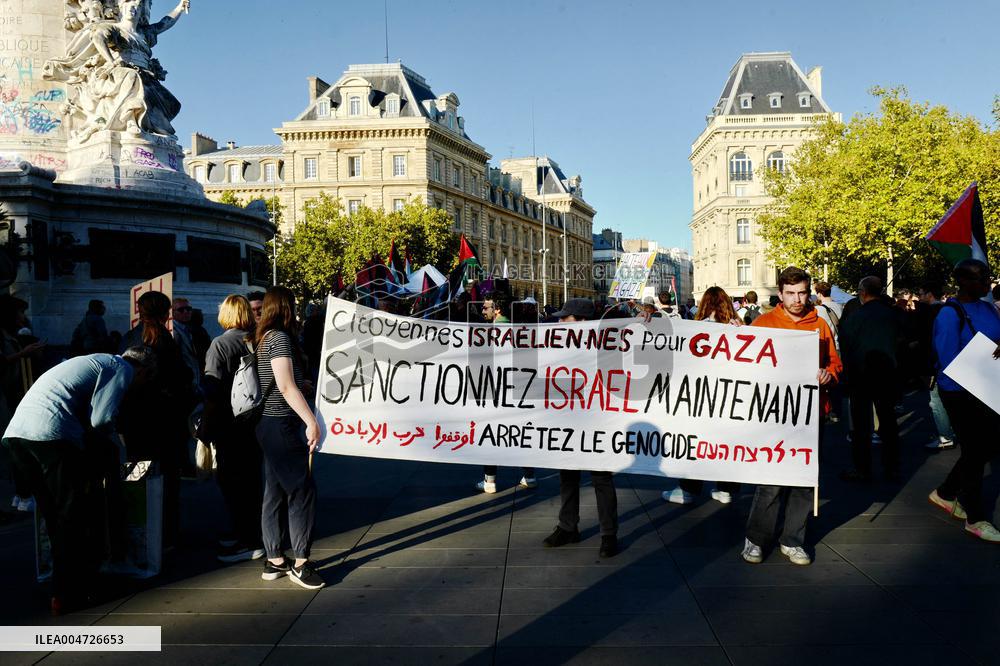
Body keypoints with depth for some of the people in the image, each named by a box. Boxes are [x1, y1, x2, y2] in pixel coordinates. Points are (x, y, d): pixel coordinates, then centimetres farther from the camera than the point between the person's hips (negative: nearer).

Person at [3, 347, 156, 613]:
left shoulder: (94, 362, 32)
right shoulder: (123, 368, 5)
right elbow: (100, 419, -6)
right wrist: (114, 446, 13)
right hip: (53, 434, -9)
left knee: (54, 514, 17)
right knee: (73, 516, 3)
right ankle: (66, 595, 8)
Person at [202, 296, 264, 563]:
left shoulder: (220, 345, -13)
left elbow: (213, 393, -17)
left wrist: (205, 432, -13)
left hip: (231, 426, -6)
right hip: (257, 423, 6)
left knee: (231, 482, 3)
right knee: (252, 479, 15)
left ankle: (248, 542, 5)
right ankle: (251, 534, 26)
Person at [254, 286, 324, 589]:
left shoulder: (263, 338, 13)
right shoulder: (280, 338, -14)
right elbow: (286, 387, -21)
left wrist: (303, 384, 26)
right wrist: (312, 422, -22)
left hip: (268, 424, 10)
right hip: (282, 425, -10)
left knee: (276, 492, 12)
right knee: (302, 490, -4)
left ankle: (274, 561, 19)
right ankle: (300, 563, 1)